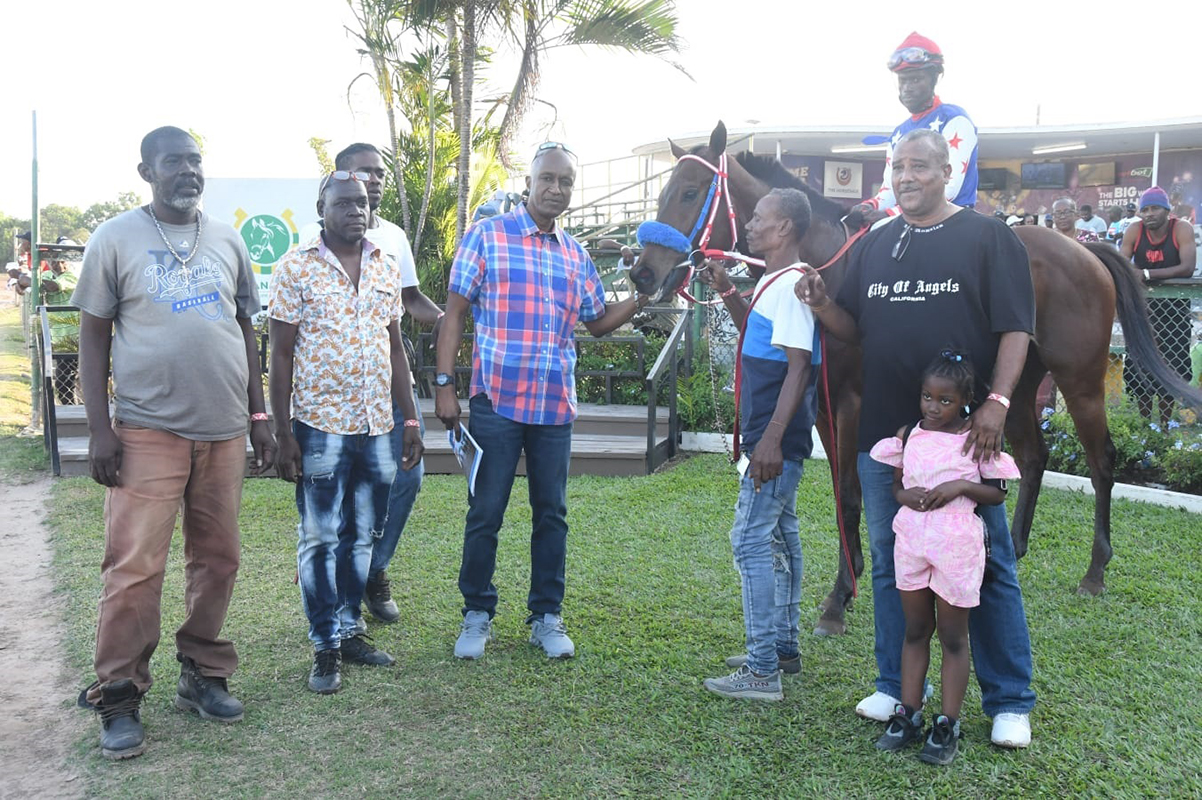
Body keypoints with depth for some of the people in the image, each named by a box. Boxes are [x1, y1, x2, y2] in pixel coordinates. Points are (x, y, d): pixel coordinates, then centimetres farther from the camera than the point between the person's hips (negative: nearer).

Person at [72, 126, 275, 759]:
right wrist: (100, 429, -6)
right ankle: (119, 698, 10)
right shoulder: (115, 239, 1)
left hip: (225, 431, 4)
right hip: (148, 431, -4)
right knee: (135, 566, -5)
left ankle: (201, 676, 25)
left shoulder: (227, 239, 11)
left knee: (217, 559, 9)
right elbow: (93, 335, 1)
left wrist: (258, 415, 11)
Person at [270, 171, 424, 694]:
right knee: (320, 539, 4)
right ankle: (325, 646, 16)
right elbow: (281, 356, -5)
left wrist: (411, 420, 9)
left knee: (362, 534, 13)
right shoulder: (295, 268, -4)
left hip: (377, 425, 5)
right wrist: (284, 434, -9)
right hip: (320, 425, -4)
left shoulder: (386, 270, 10)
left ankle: (349, 629, 27)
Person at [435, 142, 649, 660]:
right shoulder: (487, 236, -1)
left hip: (556, 406, 4)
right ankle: (477, 614, 21)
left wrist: (643, 297, 5)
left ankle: (546, 617, 24)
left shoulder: (576, 256, 12)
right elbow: (456, 311, -2)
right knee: (486, 512, 5)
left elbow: (598, 322, 20)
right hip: (496, 401, -4)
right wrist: (444, 384, -8)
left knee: (552, 514, 10)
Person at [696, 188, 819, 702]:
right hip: (773, 435, 11)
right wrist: (726, 291, 18)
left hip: (775, 438, -11)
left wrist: (772, 438, -27)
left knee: (751, 540, -9)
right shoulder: (773, 281, 14)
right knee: (779, 535, 16)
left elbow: (798, 367, -23)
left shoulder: (791, 285, -17)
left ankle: (763, 671, -3)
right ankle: (784, 648, 29)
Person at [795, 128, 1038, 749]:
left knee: (987, 567, 4)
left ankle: (1010, 702, 19)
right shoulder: (873, 246, 12)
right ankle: (895, 686, 28)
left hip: (964, 431, -4)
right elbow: (853, 330, 13)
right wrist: (821, 304, -8)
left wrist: (997, 402, -20)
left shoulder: (989, 238, -1)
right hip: (884, 429, 5)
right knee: (890, 563, 13)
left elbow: (1015, 330, -7)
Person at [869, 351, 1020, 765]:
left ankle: (948, 725, 15)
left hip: (957, 544, -4)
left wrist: (961, 487, -17)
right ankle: (908, 714, 22)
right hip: (911, 540, 4)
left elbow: (998, 493, -1)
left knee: (953, 637, 6)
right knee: (915, 631, 13)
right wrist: (904, 495, -10)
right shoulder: (908, 435, 5)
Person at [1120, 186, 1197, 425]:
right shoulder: (1134, 230, -8)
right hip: (1142, 306, 2)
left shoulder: (1182, 228, -16)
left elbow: (1188, 268, -28)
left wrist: (1147, 274, -35)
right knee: (1138, 367, 3)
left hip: (1174, 308, -2)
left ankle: (1164, 425, 16)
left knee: (1171, 368, 2)